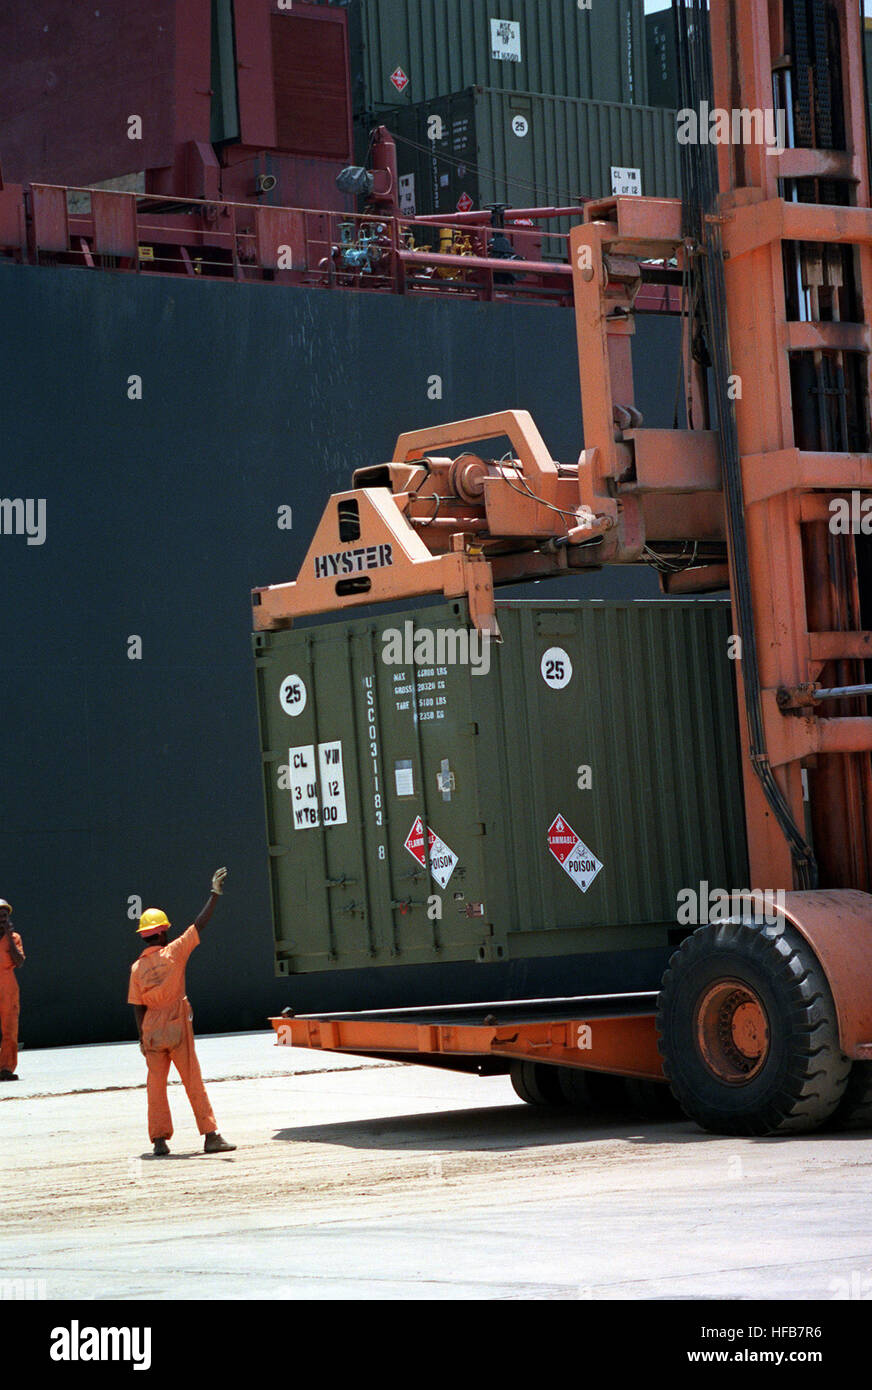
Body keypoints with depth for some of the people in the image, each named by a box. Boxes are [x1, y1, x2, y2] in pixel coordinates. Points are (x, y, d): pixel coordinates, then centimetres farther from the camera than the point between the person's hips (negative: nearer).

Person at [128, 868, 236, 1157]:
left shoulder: (137, 968, -1)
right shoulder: (173, 953, -9)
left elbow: (138, 1008, 1)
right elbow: (200, 925, -8)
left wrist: (143, 1039, 8)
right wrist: (215, 895, -4)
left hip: (152, 1033, 3)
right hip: (177, 1028, -3)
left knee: (156, 1086, 8)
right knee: (194, 1083, 0)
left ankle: (159, 1140, 6)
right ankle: (211, 1135, -1)